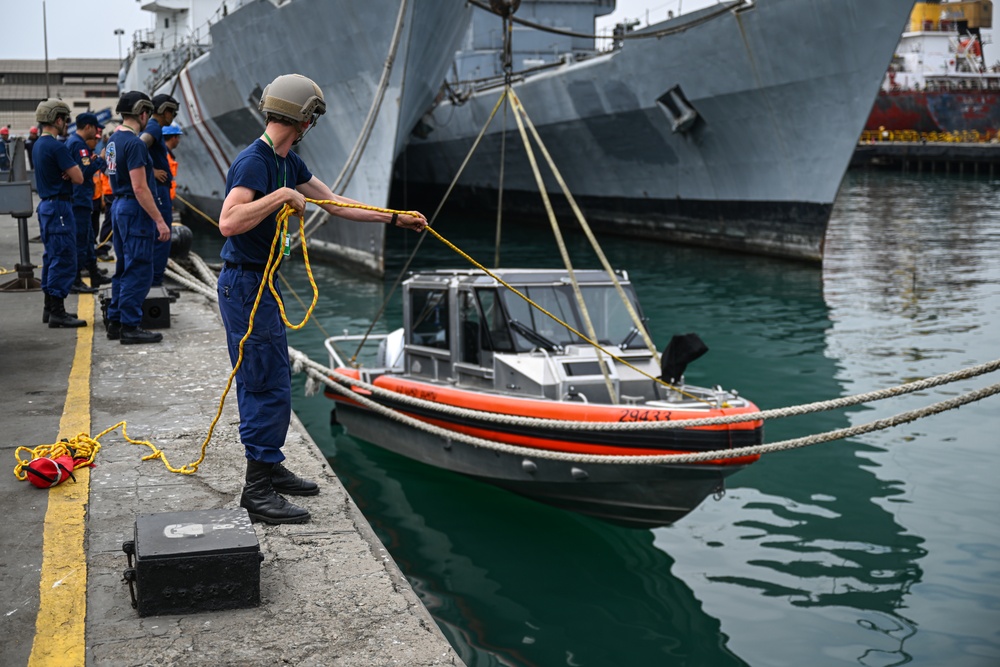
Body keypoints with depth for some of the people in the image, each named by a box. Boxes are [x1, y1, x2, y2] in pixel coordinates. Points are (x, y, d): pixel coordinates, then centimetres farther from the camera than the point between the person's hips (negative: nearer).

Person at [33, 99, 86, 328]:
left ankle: (50, 308, 21)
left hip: (46, 204, 10)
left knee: (52, 257, 15)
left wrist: (68, 172, -2)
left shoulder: (39, 145, 14)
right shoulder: (56, 147, -17)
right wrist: (73, 170, 2)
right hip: (59, 207, -10)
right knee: (64, 259, -8)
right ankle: (57, 312, -8)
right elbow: (78, 178, -18)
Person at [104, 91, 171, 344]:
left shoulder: (114, 140, 13)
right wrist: (159, 220, -21)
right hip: (135, 209, -10)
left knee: (124, 268, 16)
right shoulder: (134, 143, -17)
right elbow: (139, 187, -22)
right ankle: (130, 327, -2)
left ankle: (116, 322, 21)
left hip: (119, 206, 10)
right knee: (138, 271, -5)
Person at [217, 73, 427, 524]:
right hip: (244, 284, -10)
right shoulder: (253, 162, -20)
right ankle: (257, 491, 0)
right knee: (268, 387, -7)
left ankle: (269, 467, 30)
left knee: (271, 381, 18)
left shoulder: (287, 162, 10)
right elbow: (229, 222, -33)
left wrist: (395, 219, 17)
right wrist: (281, 195, -28)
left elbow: (336, 204, 17)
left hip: (262, 283, 10)